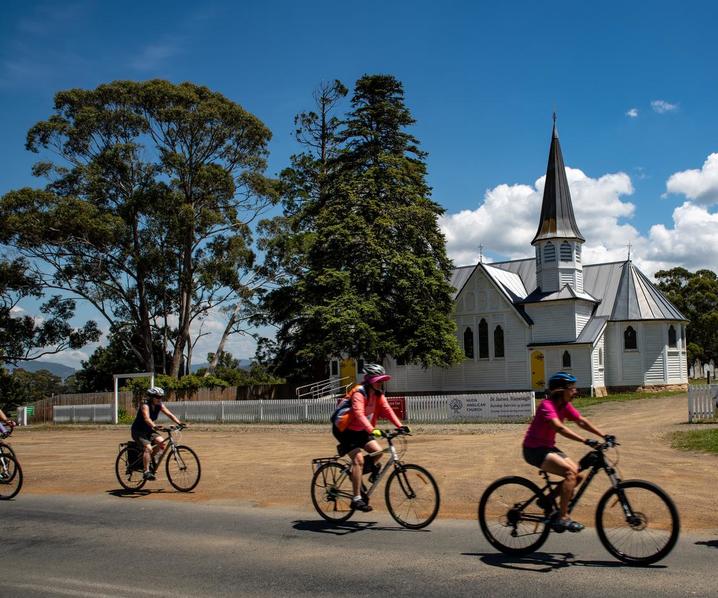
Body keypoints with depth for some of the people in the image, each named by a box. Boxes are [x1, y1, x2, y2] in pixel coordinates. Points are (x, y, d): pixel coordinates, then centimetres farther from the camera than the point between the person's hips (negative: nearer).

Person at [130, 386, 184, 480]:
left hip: (149, 430, 7)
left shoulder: (159, 405, -4)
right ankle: (146, 472, -22)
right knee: (148, 448, -27)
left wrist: (179, 423, -24)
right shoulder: (145, 405, -23)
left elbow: (169, 414, -9)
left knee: (161, 442, -15)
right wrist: (155, 426, -56)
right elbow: (147, 419, -39)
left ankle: (149, 459, 7)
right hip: (138, 431, -7)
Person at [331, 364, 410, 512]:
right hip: (344, 429, -8)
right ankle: (356, 499, -17)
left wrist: (400, 426, -25)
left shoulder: (377, 394, -1)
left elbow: (387, 409, -11)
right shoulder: (359, 393, -25)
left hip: (359, 430, 8)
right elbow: (359, 414, -39)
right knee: (358, 459, -19)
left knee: (377, 451, -8)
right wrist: (372, 430, -52)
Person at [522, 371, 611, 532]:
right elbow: (559, 428, -34)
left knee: (578, 474, -2)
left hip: (548, 447, 9)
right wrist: (585, 441, -41)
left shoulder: (565, 406, 5)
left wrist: (604, 436, -12)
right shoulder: (547, 405, -21)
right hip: (534, 450, -9)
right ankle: (562, 518, -18)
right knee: (570, 472, -22)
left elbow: (582, 422, 0)